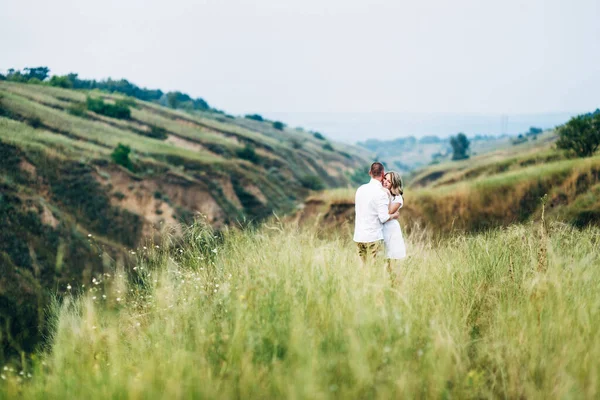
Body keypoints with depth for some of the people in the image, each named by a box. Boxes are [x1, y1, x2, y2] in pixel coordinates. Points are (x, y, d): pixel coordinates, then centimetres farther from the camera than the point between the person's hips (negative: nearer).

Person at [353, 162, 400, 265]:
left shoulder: (360, 189, 7)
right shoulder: (381, 193, -13)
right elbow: (384, 218, -16)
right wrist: (394, 215, 5)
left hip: (359, 236, 6)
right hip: (373, 237, -6)